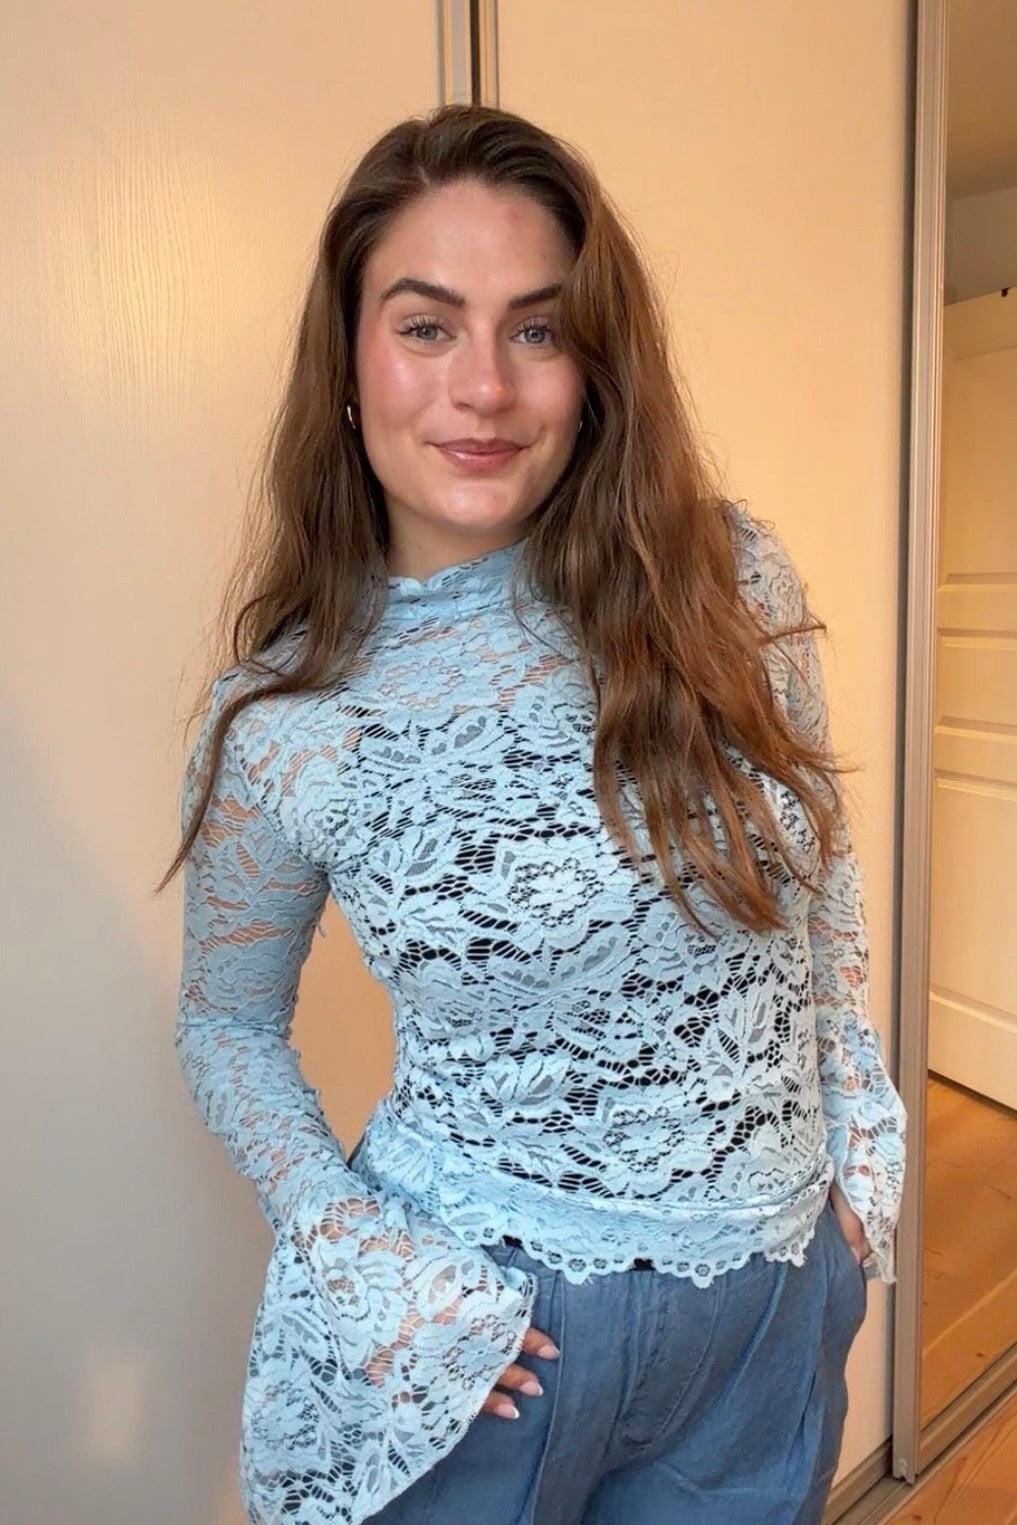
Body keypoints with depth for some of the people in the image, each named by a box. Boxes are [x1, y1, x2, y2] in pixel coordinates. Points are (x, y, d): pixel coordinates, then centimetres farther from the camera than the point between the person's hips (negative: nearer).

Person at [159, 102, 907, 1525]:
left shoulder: (730, 583, -12)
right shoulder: (278, 722, -15)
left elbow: (824, 867, 3)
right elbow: (229, 1022, -1)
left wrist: (859, 1132, 5)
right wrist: (355, 1253, -11)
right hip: (487, 1336, -2)